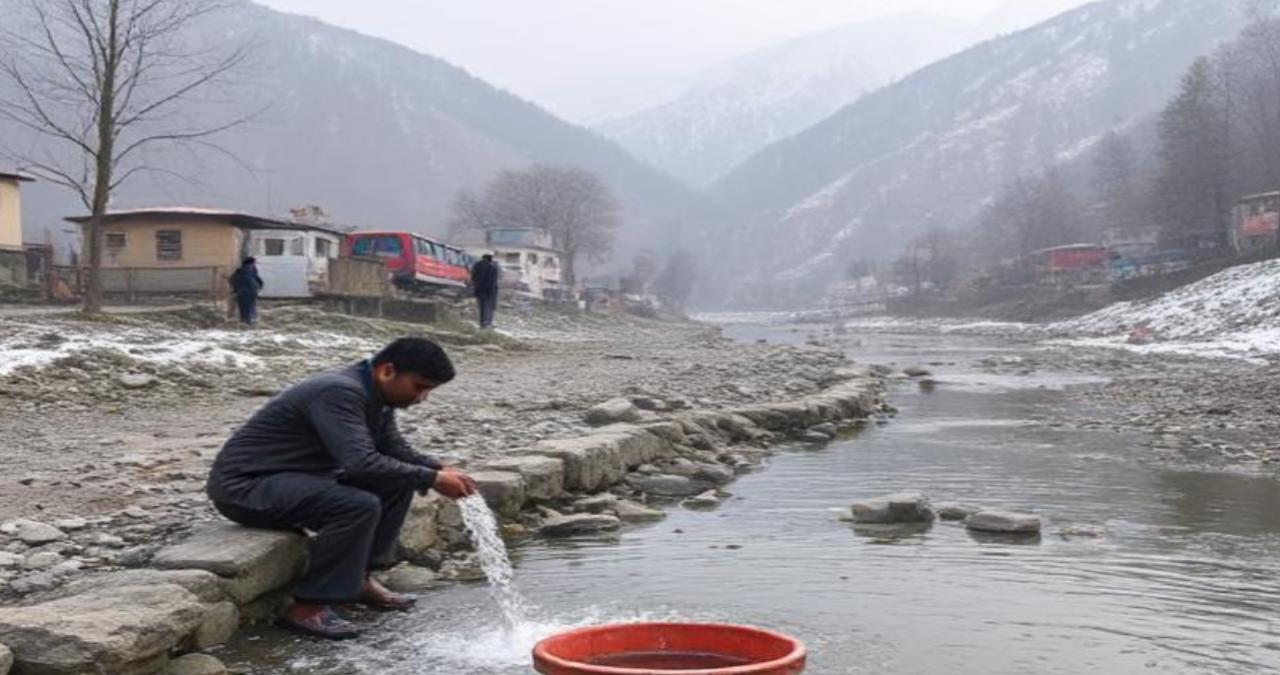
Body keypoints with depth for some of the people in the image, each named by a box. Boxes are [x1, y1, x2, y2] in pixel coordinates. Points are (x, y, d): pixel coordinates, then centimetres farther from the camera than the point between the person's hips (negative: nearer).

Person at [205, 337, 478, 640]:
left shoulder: (376, 398, 4)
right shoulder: (339, 392, -25)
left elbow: (395, 451, 12)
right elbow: (361, 463, -35)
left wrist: (438, 469, -7)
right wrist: (431, 479, -29)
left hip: (296, 478, 10)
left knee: (397, 484, 5)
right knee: (360, 506, -29)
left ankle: (359, 578, 10)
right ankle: (307, 606, -18)